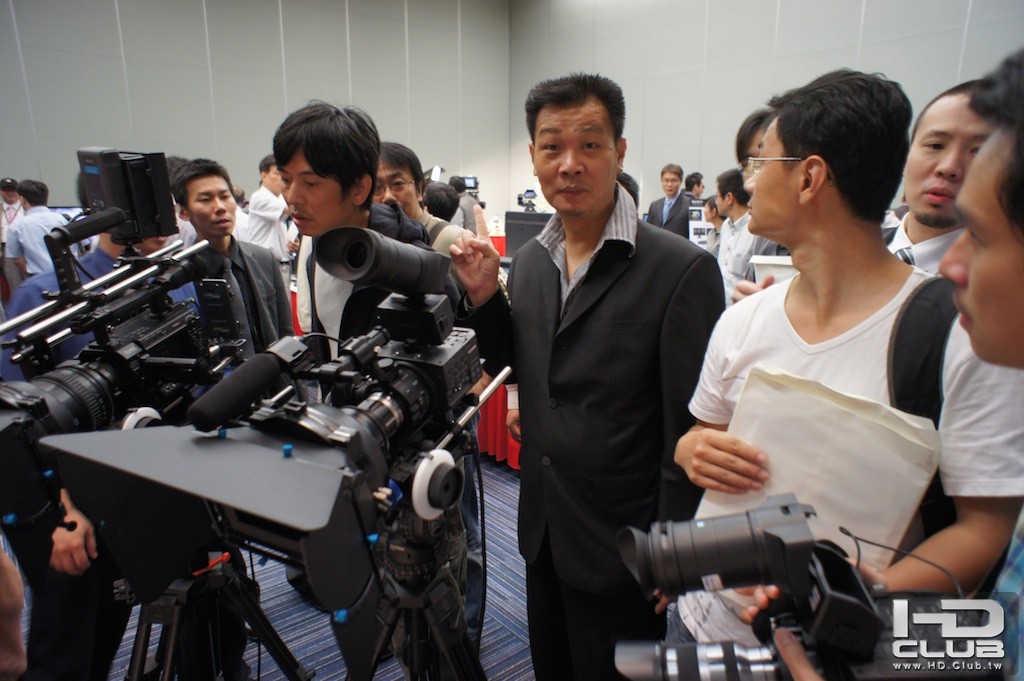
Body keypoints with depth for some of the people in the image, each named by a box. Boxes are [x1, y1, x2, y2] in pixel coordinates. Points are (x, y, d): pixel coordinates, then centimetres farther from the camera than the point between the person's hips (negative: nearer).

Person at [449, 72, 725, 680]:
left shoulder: (682, 270, -21)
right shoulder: (529, 261, 0)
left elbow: (690, 432, -18)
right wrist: (483, 295, -6)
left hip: (620, 548, -6)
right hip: (542, 532, 6)